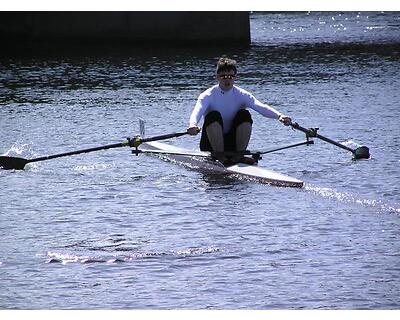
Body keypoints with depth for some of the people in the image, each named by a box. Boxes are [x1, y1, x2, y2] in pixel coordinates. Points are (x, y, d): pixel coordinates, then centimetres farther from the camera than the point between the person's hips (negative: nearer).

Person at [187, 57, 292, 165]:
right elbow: (197, 111, -26)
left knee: (245, 115, -19)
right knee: (213, 116, -28)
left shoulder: (241, 95, 0)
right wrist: (192, 124, -50)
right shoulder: (208, 96, -7)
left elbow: (260, 107, -16)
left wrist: (279, 116, -35)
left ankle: (239, 155, -18)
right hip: (210, 144, -2)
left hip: (232, 142, 2)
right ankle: (220, 156, -30)